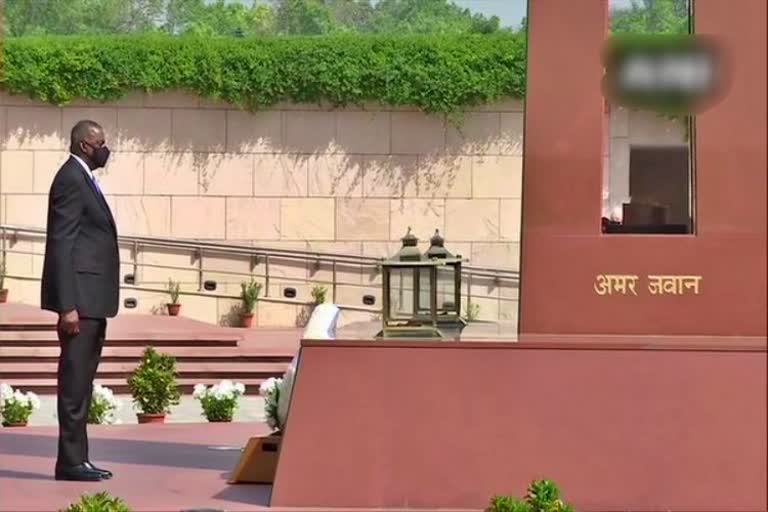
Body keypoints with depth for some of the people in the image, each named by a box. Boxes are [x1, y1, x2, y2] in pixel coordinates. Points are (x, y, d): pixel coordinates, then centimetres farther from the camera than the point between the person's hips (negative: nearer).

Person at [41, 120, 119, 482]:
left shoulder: (84, 179, 18)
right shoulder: (71, 180, -12)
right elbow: (61, 245, -17)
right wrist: (68, 305, -22)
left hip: (91, 298, 10)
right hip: (81, 297, -10)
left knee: (82, 380, 11)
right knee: (74, 380, -7)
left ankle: (77, 458, 15)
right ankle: (70, 461, -4)